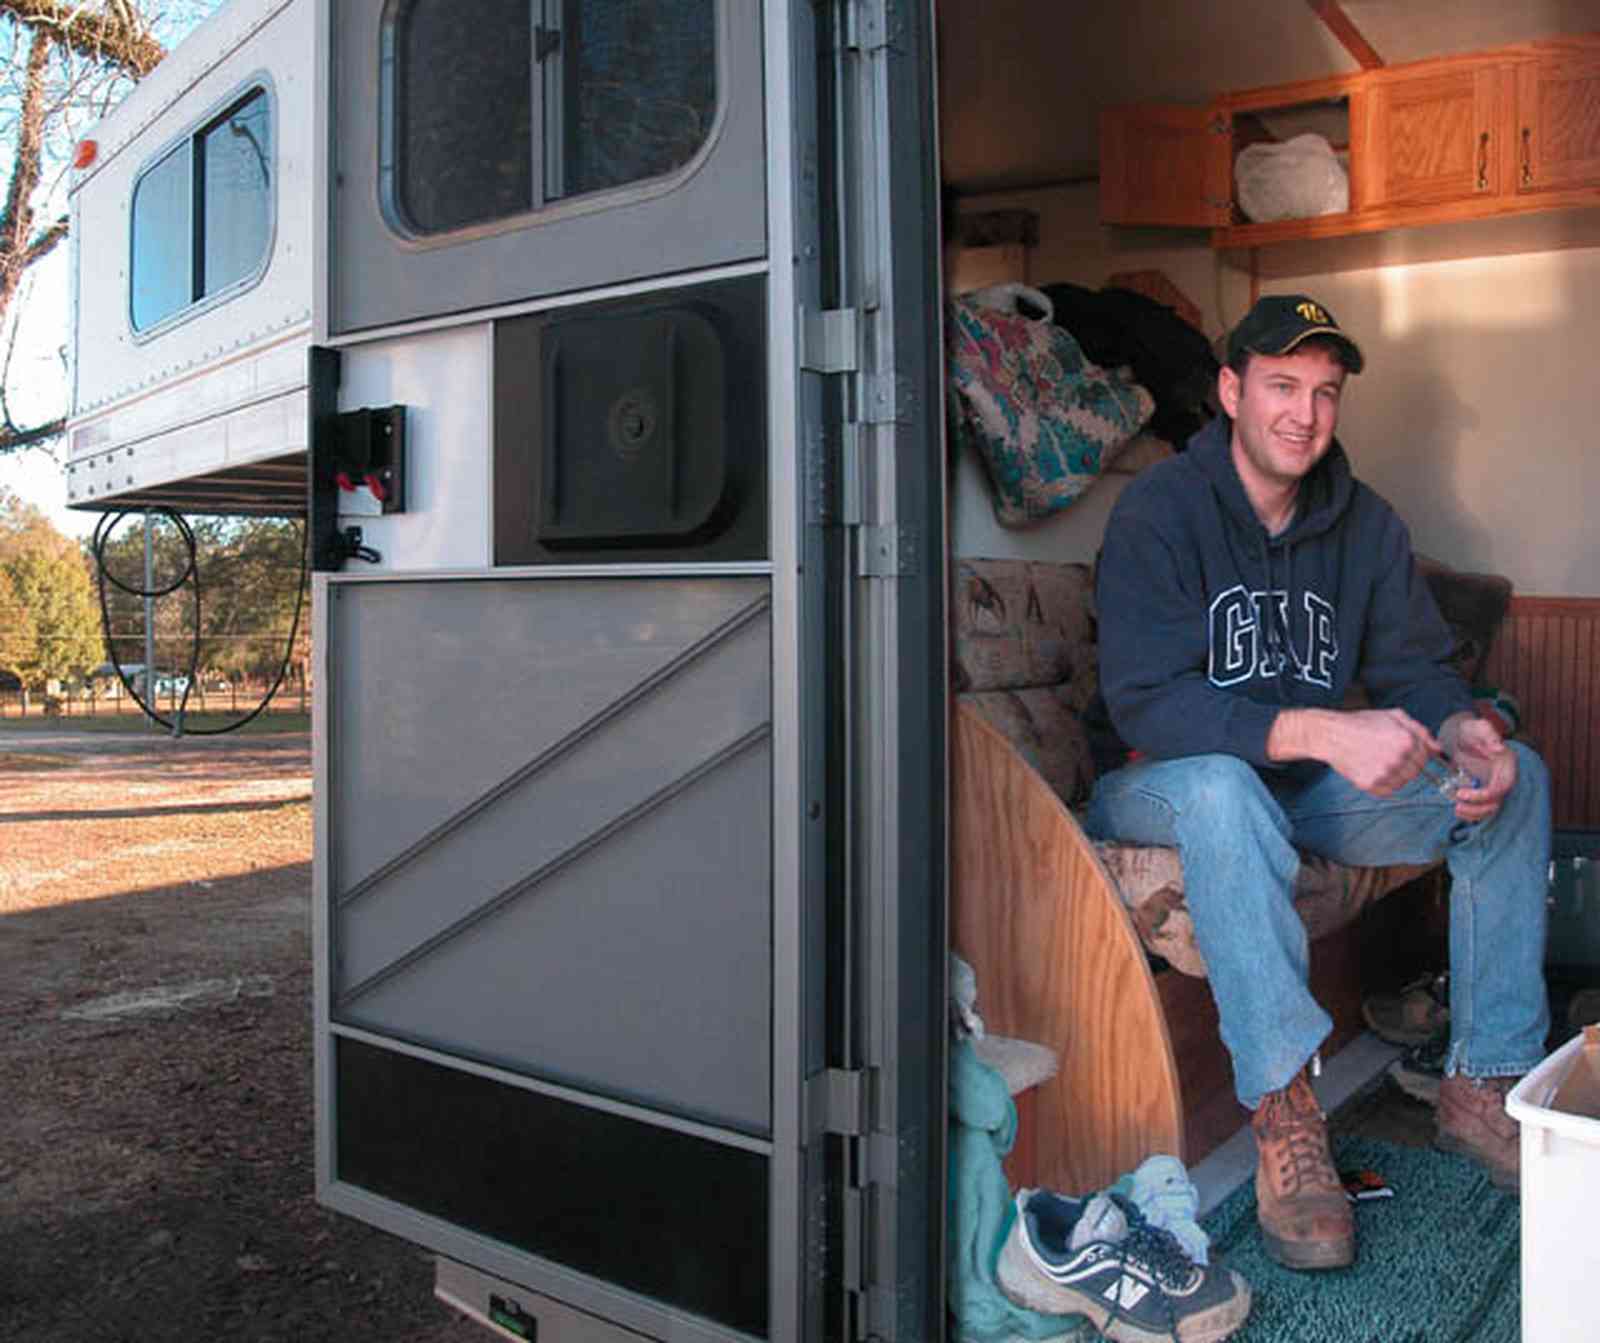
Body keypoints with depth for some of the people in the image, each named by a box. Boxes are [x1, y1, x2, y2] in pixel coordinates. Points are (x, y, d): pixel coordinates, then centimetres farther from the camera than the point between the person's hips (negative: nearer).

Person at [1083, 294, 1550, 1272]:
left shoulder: (1367, 524, 6)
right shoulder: (1159, 513, -14)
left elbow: (1414, 666, 5)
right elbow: (1144, 701, -25)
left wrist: (1457, 729, -21)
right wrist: (1320, 732, -37)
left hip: (1311, 787, 6)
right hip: (1162, 787, -6)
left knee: (1517, 775, -9)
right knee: (1223, 786, -39)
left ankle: (1485, 1083, -6)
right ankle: (1284, 1112, -33)